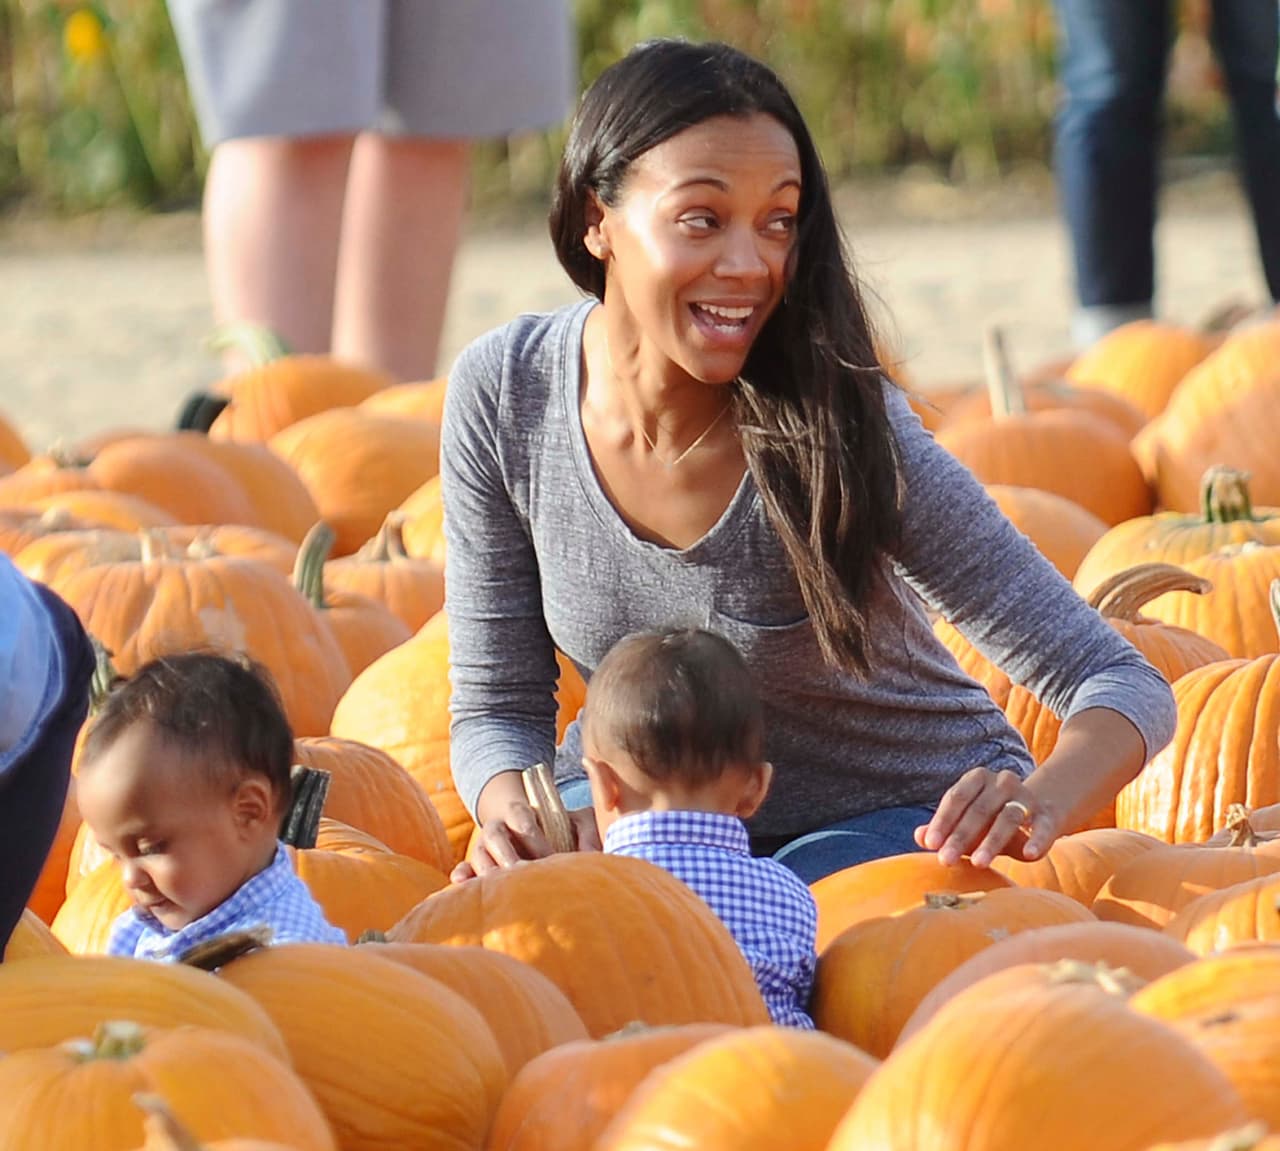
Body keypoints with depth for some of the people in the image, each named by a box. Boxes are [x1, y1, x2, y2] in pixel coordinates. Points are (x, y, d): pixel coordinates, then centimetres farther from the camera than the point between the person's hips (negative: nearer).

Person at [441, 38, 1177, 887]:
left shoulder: (842, 431, -26)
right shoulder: (502, 395, -17)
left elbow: (1124, 686, -24)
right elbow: (497, 706, -6)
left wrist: (1039, 801, -47)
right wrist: (516, 813, -30)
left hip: (899, 816, -2)